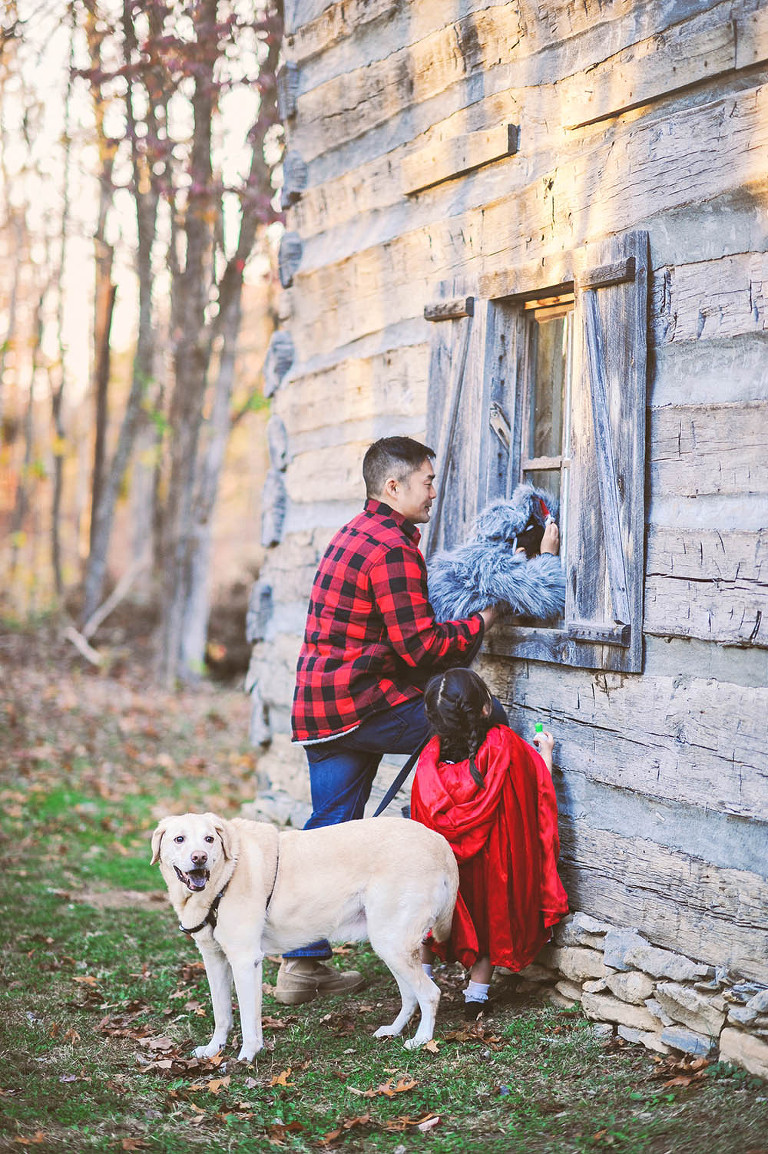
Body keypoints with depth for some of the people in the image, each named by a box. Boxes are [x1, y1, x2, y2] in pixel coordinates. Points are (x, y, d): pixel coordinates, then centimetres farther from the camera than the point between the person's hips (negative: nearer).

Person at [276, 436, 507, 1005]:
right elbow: (420, 647, -17)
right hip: (367, 706, -10)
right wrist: (481, 622, -4)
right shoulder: (391, 548, -14)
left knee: (329, 828, 11)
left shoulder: (355, 534, 19)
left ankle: (302, 964, 13)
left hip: (319, 711, 10)